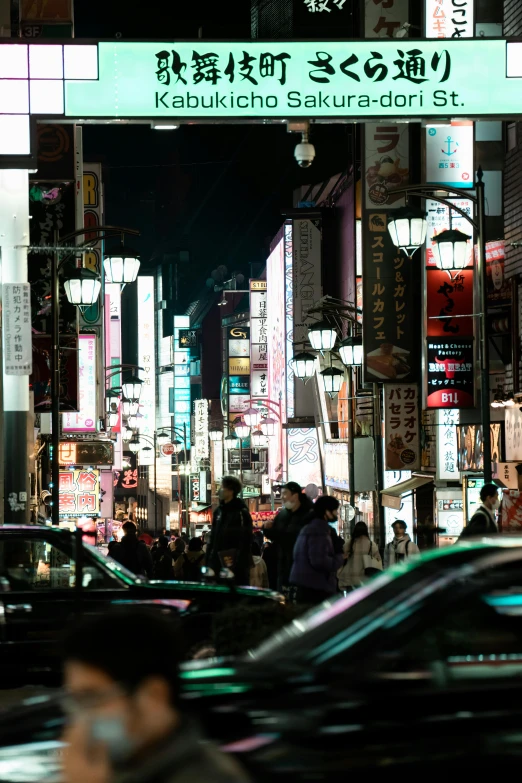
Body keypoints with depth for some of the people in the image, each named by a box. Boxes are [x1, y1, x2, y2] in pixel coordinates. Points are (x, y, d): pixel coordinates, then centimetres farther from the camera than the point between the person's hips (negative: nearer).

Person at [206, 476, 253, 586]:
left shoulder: (241, 512, -8)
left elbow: (245, 541, -14)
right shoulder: (219, 511, 14)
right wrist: (209, 559, 12)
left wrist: (238, 564, -19)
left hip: (235, 566, -7)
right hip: (218, 563, 7)